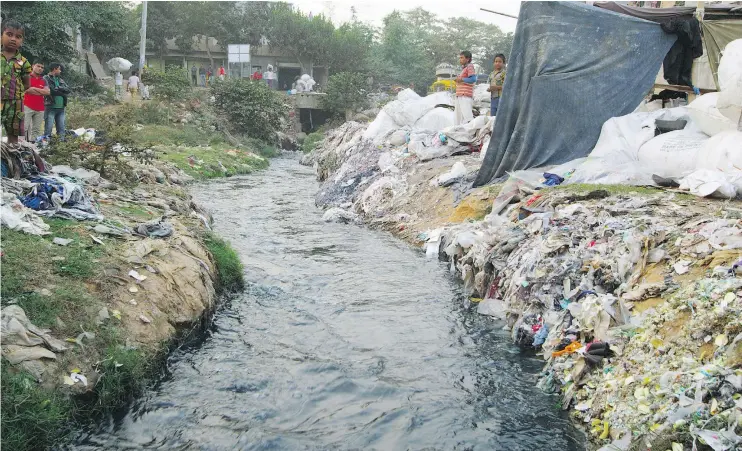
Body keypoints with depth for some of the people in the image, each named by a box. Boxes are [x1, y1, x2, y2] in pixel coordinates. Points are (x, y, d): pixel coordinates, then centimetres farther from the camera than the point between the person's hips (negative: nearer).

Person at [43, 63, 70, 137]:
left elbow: (68, 90, 6)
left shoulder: (61, 80, 19)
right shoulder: (46, 79, -2)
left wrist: (58, 88, -10)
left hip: (61, 108, 6)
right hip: (50, 107, -6)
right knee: (48, 129, -6)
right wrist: (62, 93, -4)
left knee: (61, 129, 8)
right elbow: (49, 91, -16)